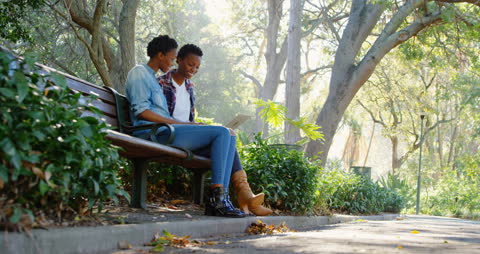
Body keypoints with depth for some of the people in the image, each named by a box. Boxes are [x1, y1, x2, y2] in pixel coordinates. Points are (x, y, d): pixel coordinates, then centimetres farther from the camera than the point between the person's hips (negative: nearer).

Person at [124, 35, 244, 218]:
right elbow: (141, 111, -12)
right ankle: (216, 199, -25)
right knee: (221, 132, -20)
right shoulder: (139, 72, 2)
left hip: (164, 131, 10)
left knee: (229, 139, -2)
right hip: (154, 134, -10)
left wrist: (188, 125, 14)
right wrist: (182, 124, -13)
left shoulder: (152, 78, 33)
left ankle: (218, 200, -15)